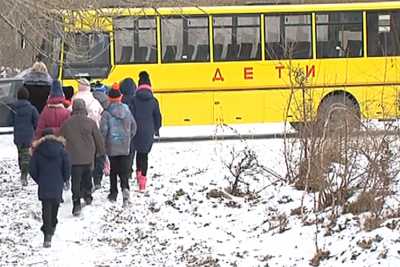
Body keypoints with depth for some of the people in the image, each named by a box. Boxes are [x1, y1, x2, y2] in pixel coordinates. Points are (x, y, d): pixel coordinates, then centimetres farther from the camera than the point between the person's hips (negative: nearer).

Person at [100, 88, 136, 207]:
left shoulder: (107, 113, -13)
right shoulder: (127, 111, 1)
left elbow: (103, 130, -14)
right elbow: (133, 127, 9)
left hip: (111, 146, -2)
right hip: (125, 147, 2)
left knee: (113, 171, 12)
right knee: (124, 170, 2)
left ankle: (113, 193, 19)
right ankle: (125, 188, -21)